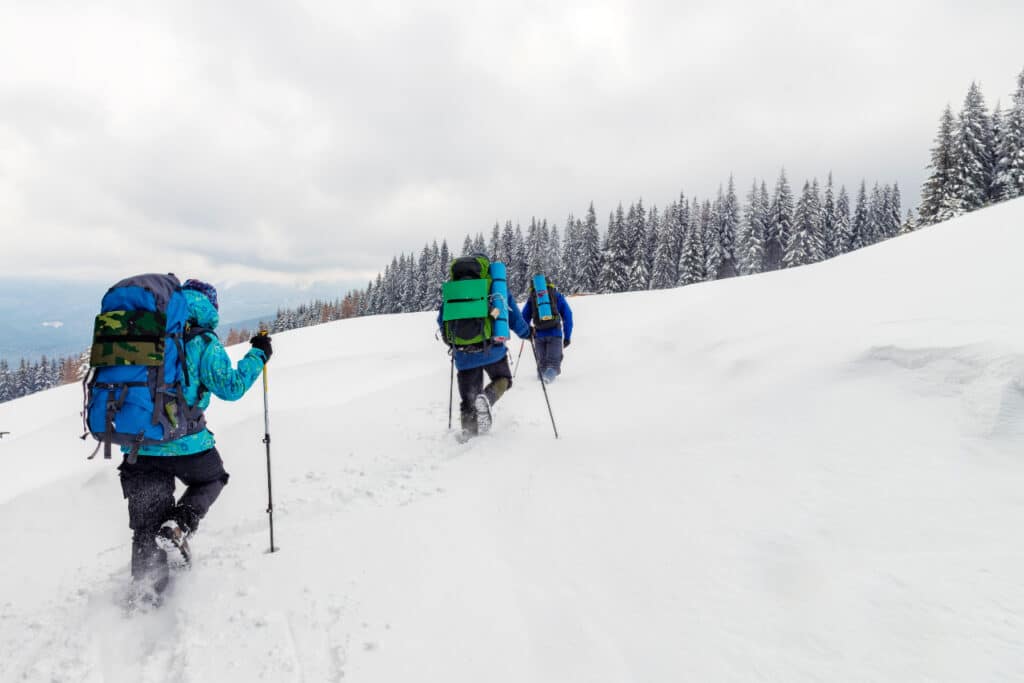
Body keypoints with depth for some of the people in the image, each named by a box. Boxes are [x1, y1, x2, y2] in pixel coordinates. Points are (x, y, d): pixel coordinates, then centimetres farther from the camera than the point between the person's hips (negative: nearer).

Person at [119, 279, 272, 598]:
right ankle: (179, 525, 1)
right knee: (212, 479, 26)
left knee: (146, 526, 14)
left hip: (138, 444, 5)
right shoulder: (204, 343, -8)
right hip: (184, 444, -5)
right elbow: (230, 387, -10)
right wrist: (257, 356, 0)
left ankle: (147, 596, 17)